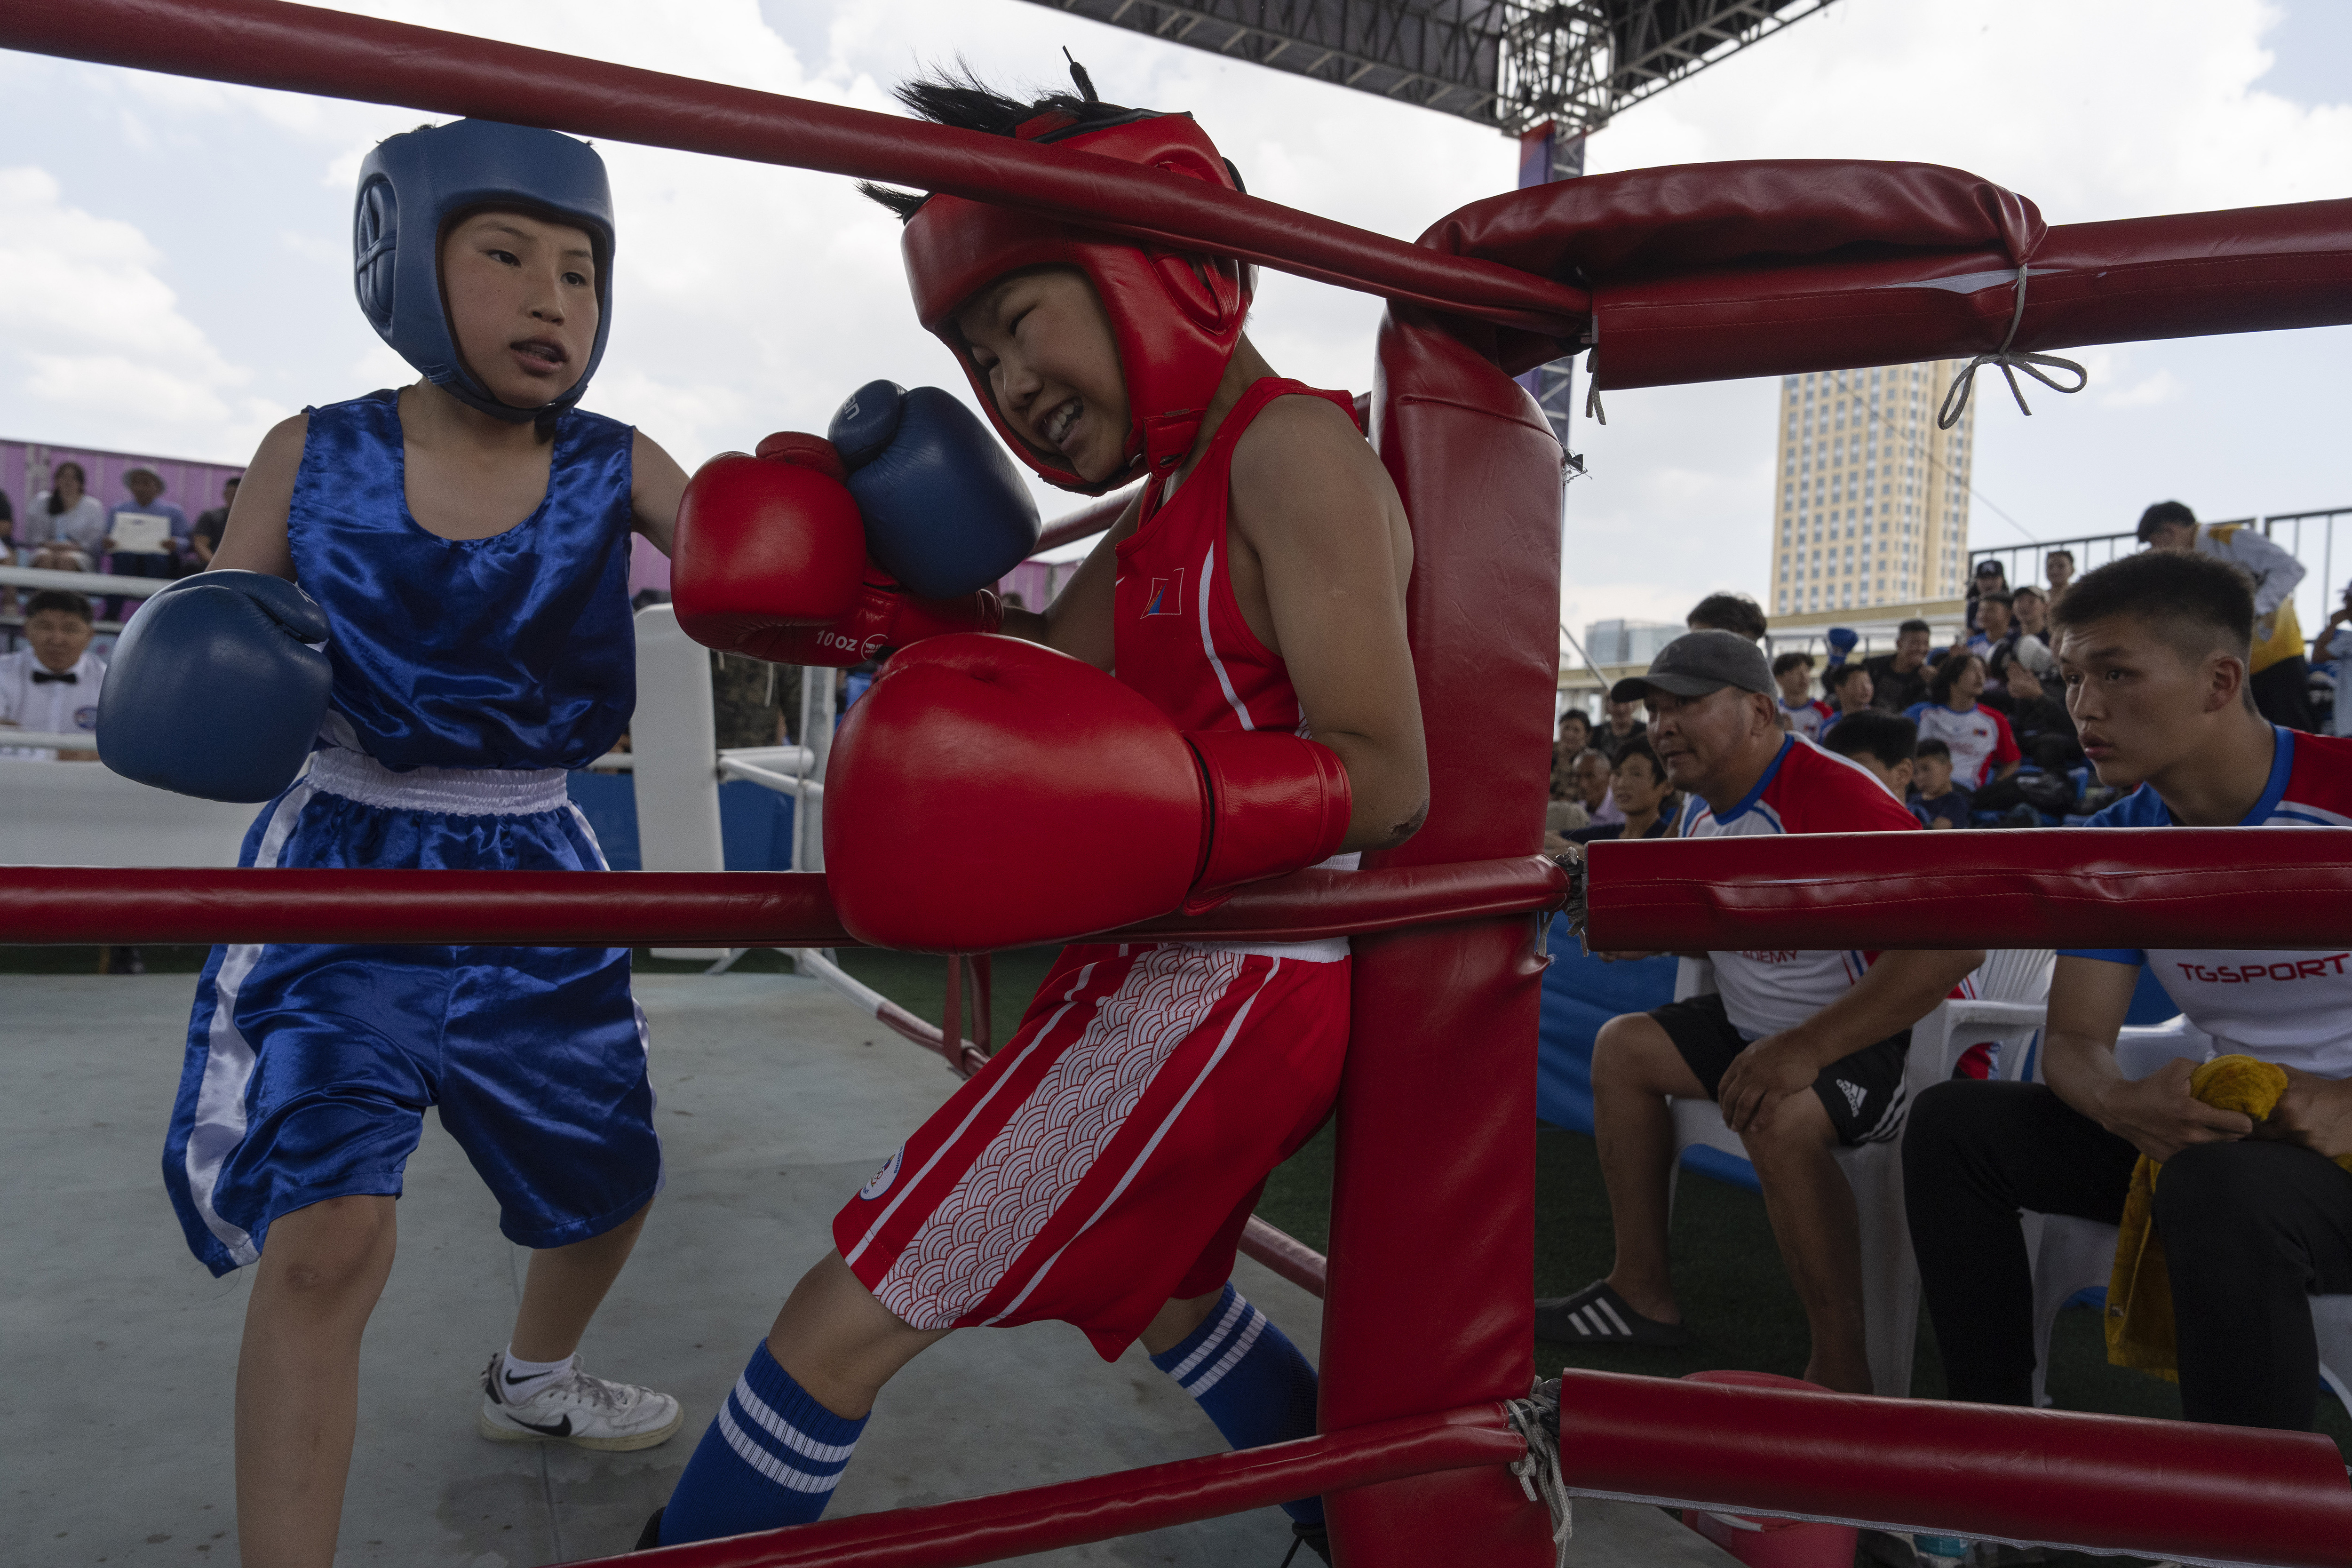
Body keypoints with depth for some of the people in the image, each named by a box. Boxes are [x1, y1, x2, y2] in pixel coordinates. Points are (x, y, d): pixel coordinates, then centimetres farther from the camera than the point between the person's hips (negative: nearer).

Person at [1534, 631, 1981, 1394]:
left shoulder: (1833, 796, -27)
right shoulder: (1702, 808, 3)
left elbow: (1956, 938, -37)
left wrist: (1802, 1051, -39)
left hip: (1875, 1039, -9)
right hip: (1757, 1027, 10)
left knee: (1780, 1117, -34)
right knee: (1624, 1046, 5)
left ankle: (1841, 1375, -15)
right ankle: (1643, 1292, 11)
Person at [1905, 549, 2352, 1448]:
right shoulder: (2114, 848, 2)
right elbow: (2075, 1041, 0)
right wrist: (2124, 1105, -23)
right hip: (2225, 1129, 6)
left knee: (2222, 1187, -38)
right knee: (1954, 1123, -8)